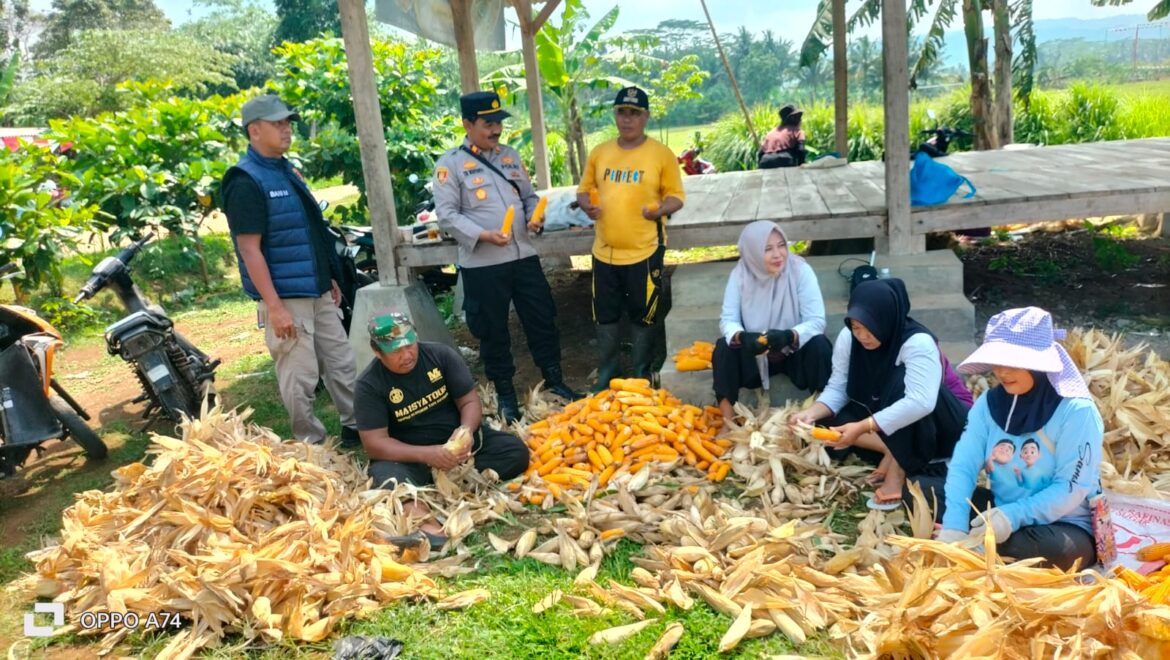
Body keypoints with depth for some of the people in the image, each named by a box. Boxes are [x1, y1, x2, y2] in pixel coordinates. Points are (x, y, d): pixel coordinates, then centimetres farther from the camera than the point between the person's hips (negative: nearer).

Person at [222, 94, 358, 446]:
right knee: (300, 376, 0)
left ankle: (357, 427, 25)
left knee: (341, 364, 14)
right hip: (286, 297, -8)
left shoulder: (287, 170, 13)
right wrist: (274, 306, -21)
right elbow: (250, 249, -18)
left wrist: (329, 279, 19)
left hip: (317, 293, 9)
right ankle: (312, 444, 13)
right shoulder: (246, 182, -14)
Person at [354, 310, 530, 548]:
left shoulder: (441, 354, -8)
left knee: (516, 452, -20)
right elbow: (375, 443, -17)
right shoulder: (369, 384, -13)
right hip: (407, 456, -3)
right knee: (385, 474, -37)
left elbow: (470, 401, -6)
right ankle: (425, 520, -64)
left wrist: (466, 431, -30)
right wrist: (426, 455, -31)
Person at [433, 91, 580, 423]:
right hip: (482, 264, -5)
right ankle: (505, 394, 23)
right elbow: (447, 215, -10)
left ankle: (554, 382, 28)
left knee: (542, 320, 11)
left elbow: (529, 196, 19)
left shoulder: (510, 155, 12)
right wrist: (483, 235, -23)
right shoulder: (450, 164, -5)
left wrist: (535, 216, -3)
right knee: (493, 331, 7)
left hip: (524, 256, 5)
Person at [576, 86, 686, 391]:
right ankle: (605, 377, 30)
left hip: (644, 252, -4)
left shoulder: (661, 154, -5)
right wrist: (587, 205, -8)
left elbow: (676, 195, -3)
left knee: (645, 318, 7)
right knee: (605, 317, 14)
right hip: (605, 252, 4)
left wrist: (661, 209, -23)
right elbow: (584, 190, 14)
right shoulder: (599, 152, 7)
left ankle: (642, 377, 24)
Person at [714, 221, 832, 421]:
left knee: (819, 345, -30)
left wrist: (788, 336, -41)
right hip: (755, 356, 1)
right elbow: (728, 320, -15)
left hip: (795, 353, -1)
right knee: (723, 348, -25)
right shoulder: (740, 274, -11)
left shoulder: (800, 270, -16)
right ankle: (728, 420, -18)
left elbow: (817, 321, -20)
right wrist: (742, 337, -38)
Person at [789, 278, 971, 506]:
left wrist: (862, 427, -47)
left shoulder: (918, 342, -31)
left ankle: (898, 469, -28)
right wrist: (812, 412, -31)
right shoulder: (848, 337, -13)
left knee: (900, 379, -36)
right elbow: (837, 389, -11)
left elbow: (921, 403, -43)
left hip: (938, 422, -6)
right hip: (881, 412, 6)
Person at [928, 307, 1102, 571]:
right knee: (920, 488, -10)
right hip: (1000, 513, 4)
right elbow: (964, 464, -12)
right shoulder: (989, 402, -3)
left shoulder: (1075, 410, -17)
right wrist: (954, 526, -28)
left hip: (1063, 525, -4)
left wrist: (1014, 517, -33)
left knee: (1058, 549, -39)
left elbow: (1071, 489, -20)